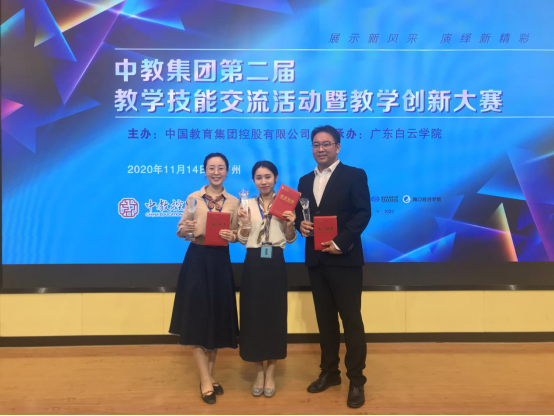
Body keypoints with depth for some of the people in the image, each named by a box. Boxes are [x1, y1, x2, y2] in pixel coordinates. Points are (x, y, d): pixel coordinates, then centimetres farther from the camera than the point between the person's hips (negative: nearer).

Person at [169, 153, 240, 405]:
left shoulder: (234, 202, 5)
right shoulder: (193, 198, 0)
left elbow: (236, 235, 8)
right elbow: (181, 232, 1)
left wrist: (233, 237, -14)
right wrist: (185, 229, -21)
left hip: (221, 263, 2)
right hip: (197, 261, -2)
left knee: (218, 319, 9)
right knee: (197, 319, 0)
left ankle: (210, 376, 26)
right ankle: (205, 382, 11)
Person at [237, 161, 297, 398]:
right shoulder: (247, 204, 5)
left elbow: (290, 240, 6)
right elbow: (242, 240, 4)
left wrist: (290, 225, -13)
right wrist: (245, 224, -14)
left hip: (275, 264, 0)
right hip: (253, 264, 1)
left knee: (276, 315, 5)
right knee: (252, 315, 4)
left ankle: (271, 372, 20)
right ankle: (259, 372, 21)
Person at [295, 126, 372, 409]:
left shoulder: (354, 175, -2)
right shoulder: (305, 181, 15)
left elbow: (363, 213, -10)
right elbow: (299, 213, 16)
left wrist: (340, 243, -20)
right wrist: (300, 224, -8)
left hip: (344, 259, -5)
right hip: (316, 260, 6)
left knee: (351, 320, 1)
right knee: (325, 319, 14)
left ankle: (356, 381, 13)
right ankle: (329, 372, 28)